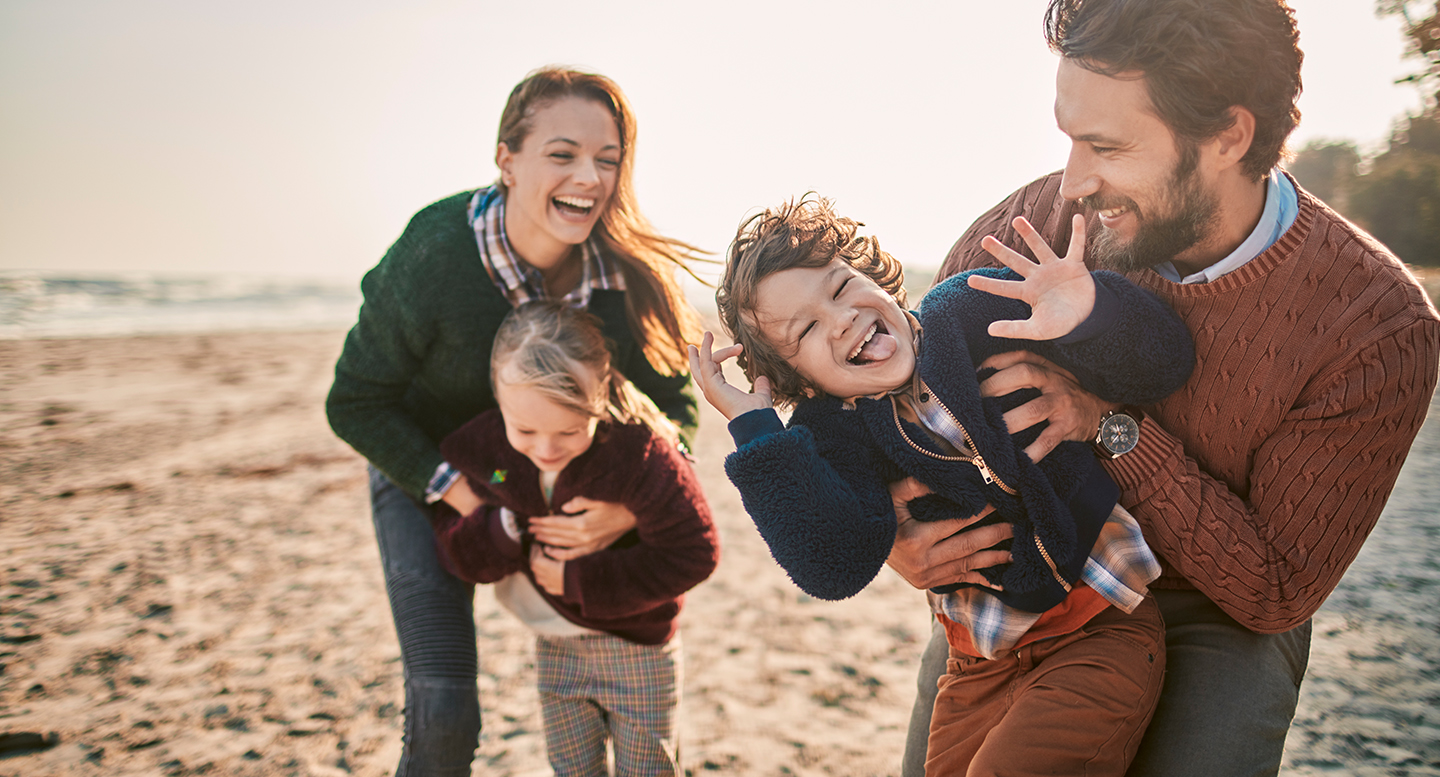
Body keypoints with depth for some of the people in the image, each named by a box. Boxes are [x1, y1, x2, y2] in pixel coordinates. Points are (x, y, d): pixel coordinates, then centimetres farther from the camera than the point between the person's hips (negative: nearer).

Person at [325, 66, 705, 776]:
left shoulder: (631, 276, -22)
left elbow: (671, 403, -12)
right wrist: (455, 487, -28)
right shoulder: (432, 258, -29)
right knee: (443, 716, -9)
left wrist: (631, 507, -31)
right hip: (427, 478, -3)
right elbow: (355, 404, -17)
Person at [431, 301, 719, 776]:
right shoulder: (479, 447, -15)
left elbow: (692, 553, -23)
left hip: (636, 645, -4)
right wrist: (506, 532, -29)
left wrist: (582, 581, -23)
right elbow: (456, 549, -6)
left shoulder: (639, 453, -29)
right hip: (554, 646, 4)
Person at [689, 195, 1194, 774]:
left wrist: (1091, 315, -36)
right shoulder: (835, 433, -6)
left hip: (1106, 623, -3)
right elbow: (836, 568, -23)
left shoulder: (976, 312, -11)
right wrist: (756, 432, -25)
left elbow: (1159, 364, -13)